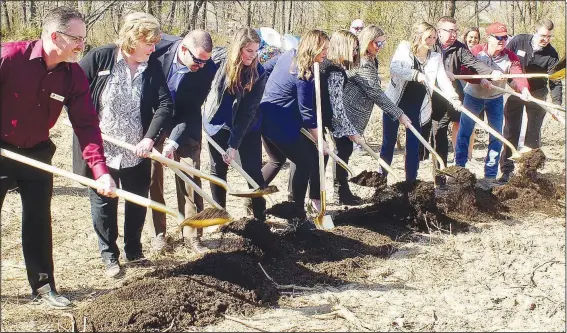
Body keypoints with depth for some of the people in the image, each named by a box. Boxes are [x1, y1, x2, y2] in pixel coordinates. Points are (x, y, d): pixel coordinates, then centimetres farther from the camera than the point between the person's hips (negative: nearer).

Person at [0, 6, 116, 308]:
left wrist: (100, 170, -25)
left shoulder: (74, 75, -11)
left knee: (38, 219, 9)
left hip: (37, 153, 4)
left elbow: (86, 124, -14)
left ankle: (43, 285, 21)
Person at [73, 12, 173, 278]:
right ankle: (109, 255, 26)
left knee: (138, 203, 14)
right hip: (100, 149, -2)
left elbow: (164, 104, -10)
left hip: (136, 152, 3)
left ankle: (134, 250, 34)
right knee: (103, 203, 10)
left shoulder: (153, 66, -4)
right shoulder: (99, 58, -11)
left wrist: (150, 138, -22)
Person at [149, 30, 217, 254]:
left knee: (190, 180, -1)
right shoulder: (159, 47, -21)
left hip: (185, 128, 0)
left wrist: (174, 142, -26)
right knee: (153, 179, 5)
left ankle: (192, 234, 11)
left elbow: (192, 109, -18)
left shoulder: (207, 69, -20)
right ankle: (159, 231, 18)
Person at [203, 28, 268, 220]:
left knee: (253, 170, -3)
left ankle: (260, 217, 9)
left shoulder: (258, 74, -20)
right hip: (217, 124, 1)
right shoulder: (218, 61, -18)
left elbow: (247, 112, -21)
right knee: (218, 169, 7)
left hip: (247, 127, -1)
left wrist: (234, 144, -24)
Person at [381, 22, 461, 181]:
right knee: (388, 143, 6)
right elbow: (394, 68, -23)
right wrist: (416, 74, -37)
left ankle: (411, 181, 13)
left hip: (416, 107, 2)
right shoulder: (404, 48, -7)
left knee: (413, 145, 3)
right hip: (395, 103, -2)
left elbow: (443, 80, -10)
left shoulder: (436, 58, 1)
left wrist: (454, 98, -27)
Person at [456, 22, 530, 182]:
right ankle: (459, 168, 21)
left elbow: (518, 75, -29)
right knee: (464, 133, 4)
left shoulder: (510, 57, -14)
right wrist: (480, 80, -42)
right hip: (473, 96, -1)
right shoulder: (476, 51, -18)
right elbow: (464, 72, -26)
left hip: (495, 99, 2)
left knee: (496, 137, 2)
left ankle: (491, 175, 13)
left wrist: (524, 89, -50)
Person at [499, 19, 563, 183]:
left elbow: (555, 82, -16)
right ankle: (507, 170, 11)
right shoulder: (519, 41, -14)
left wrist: (556, 105, -27)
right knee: (511, 132, 4)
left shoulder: (551, 54, -14)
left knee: (533, 134, 6)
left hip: (537, 95, 0)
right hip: (515, 92, 1)